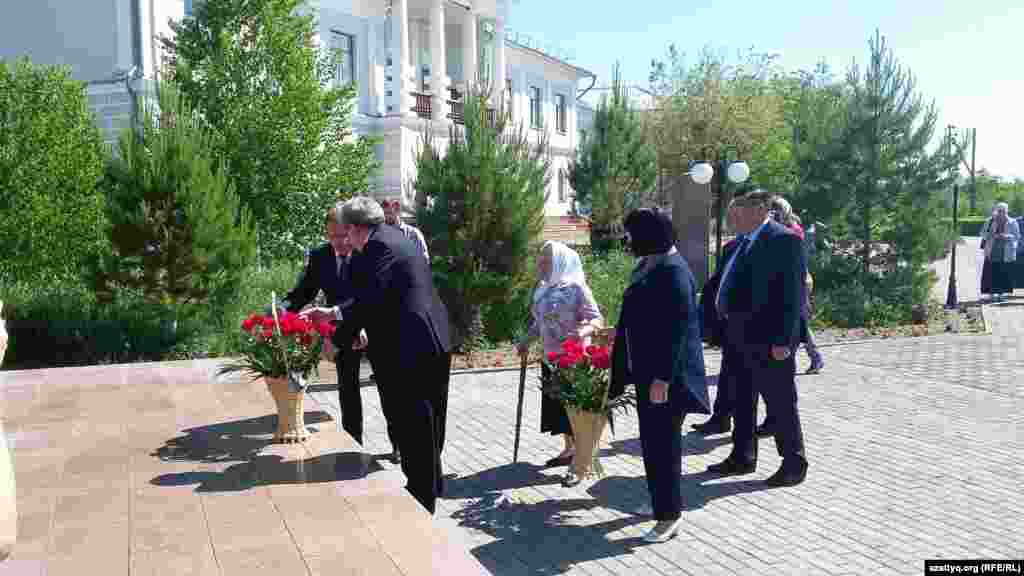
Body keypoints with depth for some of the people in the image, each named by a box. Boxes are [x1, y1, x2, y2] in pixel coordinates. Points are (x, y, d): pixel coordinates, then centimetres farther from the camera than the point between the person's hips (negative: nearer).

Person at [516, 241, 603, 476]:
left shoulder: (576, 287, -14)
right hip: (550, 358, 8)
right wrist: (526, 341, 18)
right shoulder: (542, 288, 9)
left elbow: (596, 318, -17)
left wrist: (584, 331, -35)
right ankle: (569, 450, 28)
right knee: (557, 405, 13)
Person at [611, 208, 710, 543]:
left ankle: (669, 515, 9)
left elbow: (678, 328, -23)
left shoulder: (672, 271, -19)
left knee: (661, 440, -2)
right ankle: (663, 500, 33)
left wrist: (663, 377, -24)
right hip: (647, 368, 10)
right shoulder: (649, 266, 9)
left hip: (665, 373, -10)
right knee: (653, 437, 18)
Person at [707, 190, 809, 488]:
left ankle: (794, 464, 16)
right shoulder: (742, 243, 12)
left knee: (781, 402, 3)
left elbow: (793, 294, -17)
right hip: (740, 339, 9)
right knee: (742, 400, 17)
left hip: (769, 341, -9)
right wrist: (728, 328, 10)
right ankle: (742, 457, 30)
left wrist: (783, 340, -21)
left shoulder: (785, 241, -12)